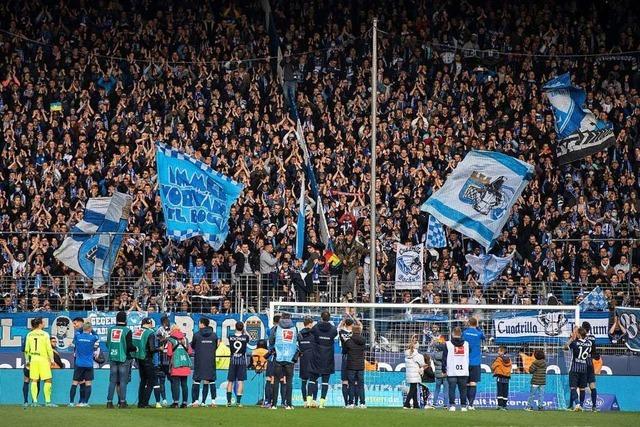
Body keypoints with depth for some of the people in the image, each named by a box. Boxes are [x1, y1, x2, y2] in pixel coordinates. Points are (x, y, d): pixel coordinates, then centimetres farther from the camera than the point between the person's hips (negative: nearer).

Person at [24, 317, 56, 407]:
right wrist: (52, 360, 2)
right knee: (47, 380, 1)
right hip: (43, 358, -4)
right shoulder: (45, 334, -6)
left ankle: (35, 401, 4)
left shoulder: (29, 335, 5)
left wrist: (27, 361, 17)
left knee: (34, 381, 7)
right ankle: (47, 401, -4)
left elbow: (26, 349, 8)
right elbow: (49, 348, -7)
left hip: (33, 359, 4)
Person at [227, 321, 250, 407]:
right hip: (242, 361, -1)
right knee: (240, 381, 0)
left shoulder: (231, 338, -4)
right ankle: (238, 402, -4)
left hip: (233, 361, 1)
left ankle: (228, 401, 6)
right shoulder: (245, 337, -6)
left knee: (230, 381, 10)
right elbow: (250, 339, 16)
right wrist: (245, 331, 21)